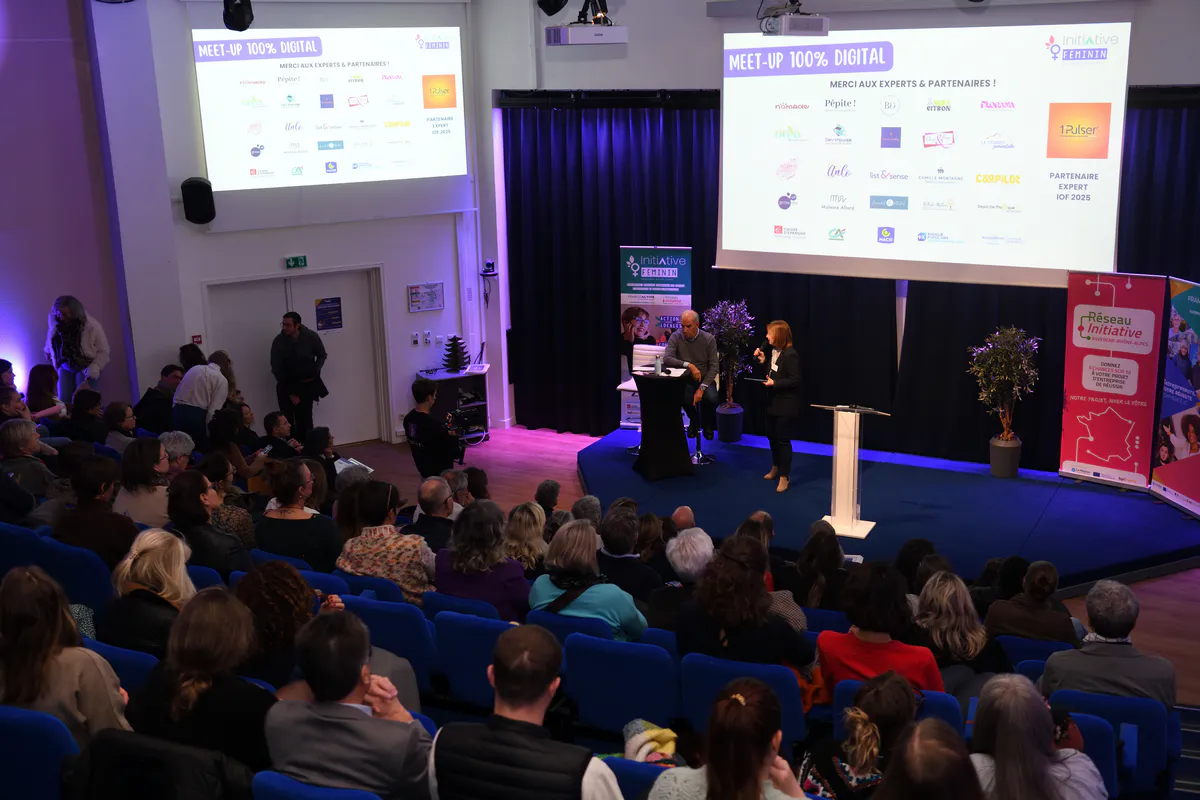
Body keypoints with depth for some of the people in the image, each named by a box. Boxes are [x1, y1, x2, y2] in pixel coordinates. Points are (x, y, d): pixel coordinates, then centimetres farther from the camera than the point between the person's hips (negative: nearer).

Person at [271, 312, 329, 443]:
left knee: (305, 420, -3)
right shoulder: (278, 342, -15)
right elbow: (276, 370, -8)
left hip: (307, 384, 1)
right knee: (288, 421, -7)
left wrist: (315, 373, -9)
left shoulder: (311, 337, -12)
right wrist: (290, 393, -8)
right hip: (287, 385, 0)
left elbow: (322, 356, 7)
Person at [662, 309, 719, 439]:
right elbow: (666, 359, -20)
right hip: (685, 379, 0)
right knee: (686, 399, -33)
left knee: (711, 398, -31)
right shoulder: (676, 337, -6)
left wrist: (702, 388, -20)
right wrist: (688, 365, -32)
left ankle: (707, 424, 6)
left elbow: (713, 367, -7)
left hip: (705, 379, 0)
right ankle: (694, 422, 6)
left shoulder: (709, 339, -6)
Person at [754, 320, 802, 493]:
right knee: (771, 435, 20)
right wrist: (763, 360, 1)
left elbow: (795, 380, -22)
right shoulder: (772, 350, 4)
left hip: (786, 405, -9)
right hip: (773, 402, 9)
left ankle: (784, 476, 9)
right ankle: (776, 467, 40)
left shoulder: (791, 355, -22)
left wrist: (774, 383, -25)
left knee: (783, 439, -1)